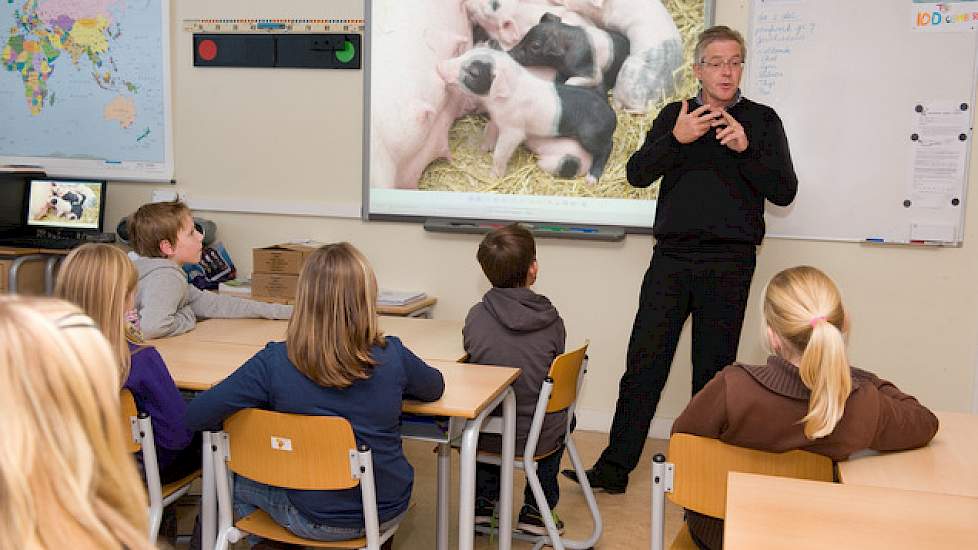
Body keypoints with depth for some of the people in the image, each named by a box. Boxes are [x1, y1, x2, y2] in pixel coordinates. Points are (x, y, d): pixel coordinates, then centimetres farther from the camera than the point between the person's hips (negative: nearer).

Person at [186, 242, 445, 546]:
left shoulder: (275, 362, -22)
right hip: (388, 511, 3)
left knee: (238, 479, 27)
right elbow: (435, 388, 5)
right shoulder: (392, 357, -16)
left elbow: (195, 416, -18)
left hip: (316, 520, -2)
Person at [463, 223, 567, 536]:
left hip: (485, 438, 1)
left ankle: (483, 502, 38)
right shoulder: (551, 320, -13)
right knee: (561, 417, 34)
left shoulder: (476, 316, -12)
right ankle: (537, 511, 34)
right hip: (537, 438, -1)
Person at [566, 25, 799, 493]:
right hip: (671, 259, 2)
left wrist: (745, 148, -15)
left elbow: (784, 192, -1)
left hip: (729, 264, -1)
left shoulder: (761, 120, 5)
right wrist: (676, 139, -15)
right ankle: (615, 467, 7)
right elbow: (637, 174, 1)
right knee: (644, 363, 0)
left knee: (713, 371, 7)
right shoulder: (675, 115, 11)